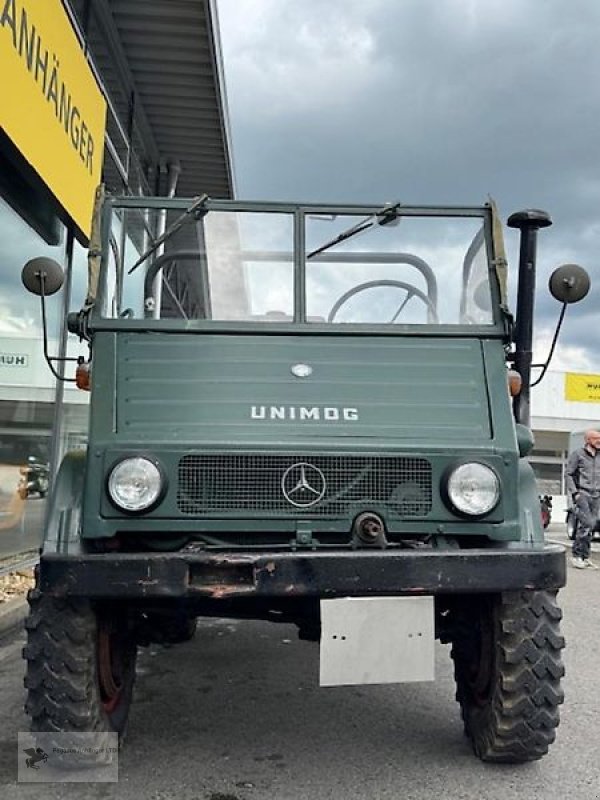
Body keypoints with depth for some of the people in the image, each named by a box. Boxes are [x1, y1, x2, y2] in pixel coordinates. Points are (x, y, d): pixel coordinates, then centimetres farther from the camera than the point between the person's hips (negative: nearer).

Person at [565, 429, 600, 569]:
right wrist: (574, 493, -12)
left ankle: (585, 557, 11)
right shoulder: (577, 454, -2)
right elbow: (569, 474, -4)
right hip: (582, 493, -6)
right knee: (586, 524, -16)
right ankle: (576, 555, -8)